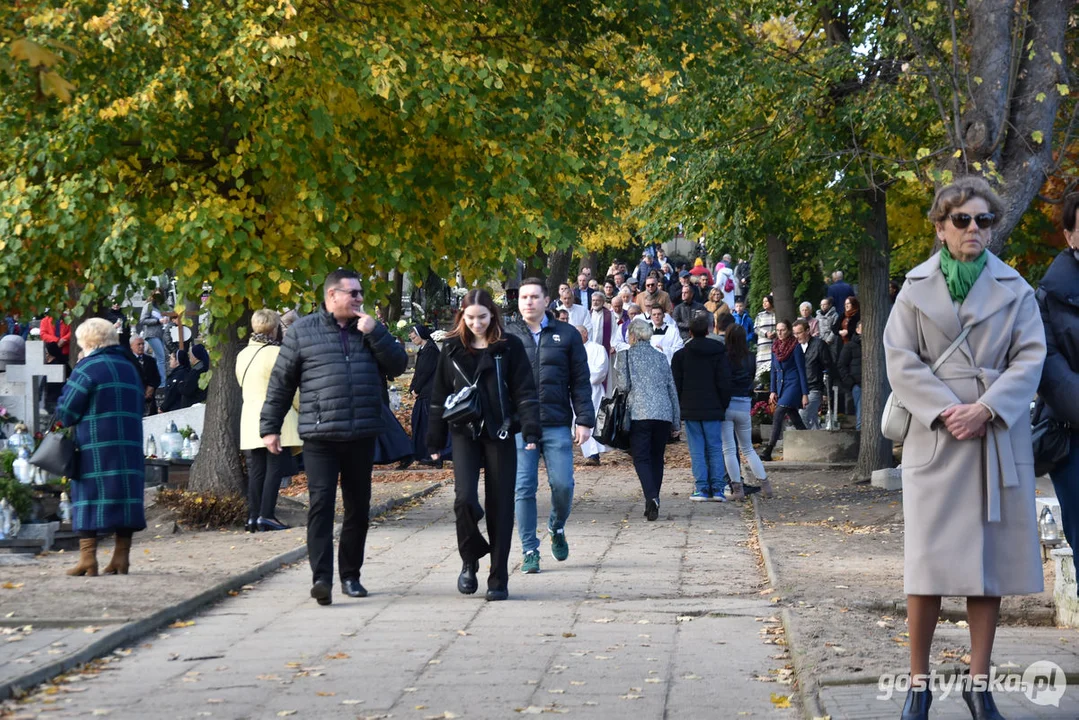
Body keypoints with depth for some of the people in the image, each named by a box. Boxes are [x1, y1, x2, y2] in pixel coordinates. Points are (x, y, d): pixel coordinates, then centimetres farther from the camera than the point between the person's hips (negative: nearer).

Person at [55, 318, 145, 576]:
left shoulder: (88, 368, -6)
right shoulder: (130, 368, 16)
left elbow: (65, 413, -8)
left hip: (94, 448, -6)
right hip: (130, 447, 6)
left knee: (89, 498, -3)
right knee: (125, 496, 6)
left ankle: (87, 558, -8)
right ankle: (121, 558, 5)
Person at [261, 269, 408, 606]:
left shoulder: (369, 329, 13)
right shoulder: (302, 331, 3)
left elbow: (398, 365, 4)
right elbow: (280, 382, 5)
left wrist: (374, 333, -7)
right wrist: (269, 427, 3)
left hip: (362, 437, 4)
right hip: (320, 438, -4)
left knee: (358, 508, 10)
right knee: (321, 503, -13)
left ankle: (350, 575, 21)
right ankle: (321, 577, -18)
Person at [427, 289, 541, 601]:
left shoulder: (510, 347, 2)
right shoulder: (452, 349, 7)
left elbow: (524, 391, -1)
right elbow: (440, 397, 11)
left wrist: (530, 431, -12)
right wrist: (435, 441, 10)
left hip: (500, 434, -1)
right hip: (464, 434, 1)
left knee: (500, 505, 1)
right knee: (465, 498, -16)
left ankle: (498, 579, 9)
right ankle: (470, 560, 9)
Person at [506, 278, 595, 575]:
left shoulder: (566, 335, 9)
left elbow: (580, 381, 8)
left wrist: (584, 420, 1)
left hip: (557, 425, 0)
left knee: (563, 484, -5)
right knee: (524, 489, -3)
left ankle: (557, 528, 25)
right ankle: (530, 551, 6)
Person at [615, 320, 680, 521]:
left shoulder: (625, 355, 2)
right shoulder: (660, 357, 15)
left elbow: (623, 385, -6)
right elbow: (672, 389, 15)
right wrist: (676, 421, 19)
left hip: (639, 413, -4)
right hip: (664, 414, 4)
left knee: (641, 458, -4)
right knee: (657, 458, 11)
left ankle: (651, 497, -26)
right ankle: (652, 503, 12)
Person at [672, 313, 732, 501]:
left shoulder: (680, 355, 0)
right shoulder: (719, 353, 0)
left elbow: (675, 385, 1)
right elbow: (725, 384, -2)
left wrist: (679, 407, 9)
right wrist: (723, 406, 7)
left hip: (690, 409, -1)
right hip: (713, 409, 1)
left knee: (697, 450, 2)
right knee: (715, 448, 6)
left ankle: (701, 489, -4)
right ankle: (717, 489, 0)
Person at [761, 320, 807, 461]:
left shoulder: (795, 346, -8)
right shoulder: (775, 346, 10)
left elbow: (801, 370, -8)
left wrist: (805, 394, -10)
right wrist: (773, 391, 11)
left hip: (793, 384, -7)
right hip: (781, 385, 7)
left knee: (778, 414, -18)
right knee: (795, 419, 10)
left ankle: (769, 450, -23)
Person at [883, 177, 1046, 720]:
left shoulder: (1014, 289, 9)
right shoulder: (917, 288, 6)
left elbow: (1030, 357, 1)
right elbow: (900, 360, -1)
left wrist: (987, 409, -14)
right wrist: (945, 410, -15)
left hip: (999, 440, 2)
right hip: (935, 438, -1)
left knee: (992, 560, 3)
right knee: (928, 563, -3)